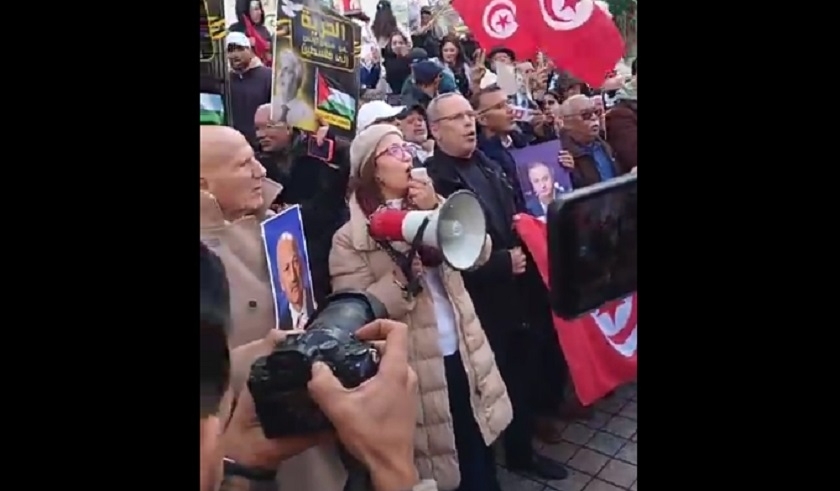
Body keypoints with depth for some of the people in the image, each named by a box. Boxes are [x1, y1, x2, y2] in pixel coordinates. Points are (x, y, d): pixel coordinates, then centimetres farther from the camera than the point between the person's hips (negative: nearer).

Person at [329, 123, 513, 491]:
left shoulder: (425, 207, 8)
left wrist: (437, 210, -12)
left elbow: (479, 253, -1)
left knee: (481, 457, 19)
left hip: (462, 353, 5)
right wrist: (404, 271, -23)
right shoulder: (350, 238, -9)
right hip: (414, 368, -5)